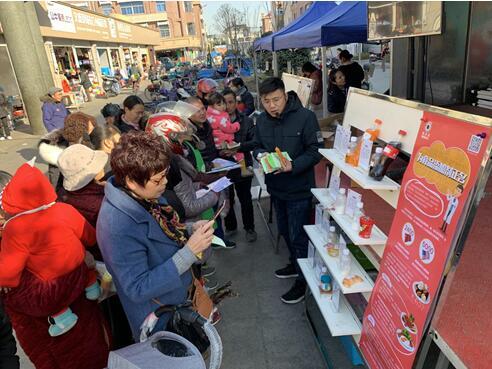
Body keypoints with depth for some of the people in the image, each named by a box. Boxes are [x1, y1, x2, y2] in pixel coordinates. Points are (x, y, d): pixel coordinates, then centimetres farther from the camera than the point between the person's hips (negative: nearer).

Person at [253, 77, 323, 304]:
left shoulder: (305, 117, -17)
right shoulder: (262, 120, 2)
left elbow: (315, 151, -16)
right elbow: (257, 146, 13)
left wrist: (293, 165, -30)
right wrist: (260, 155, -11)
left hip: (299, 189, -6)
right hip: (276, 186, 7)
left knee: (298, 236, 3)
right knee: (284, 231, 22)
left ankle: (303, 280, 22)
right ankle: (295, 264, 46)